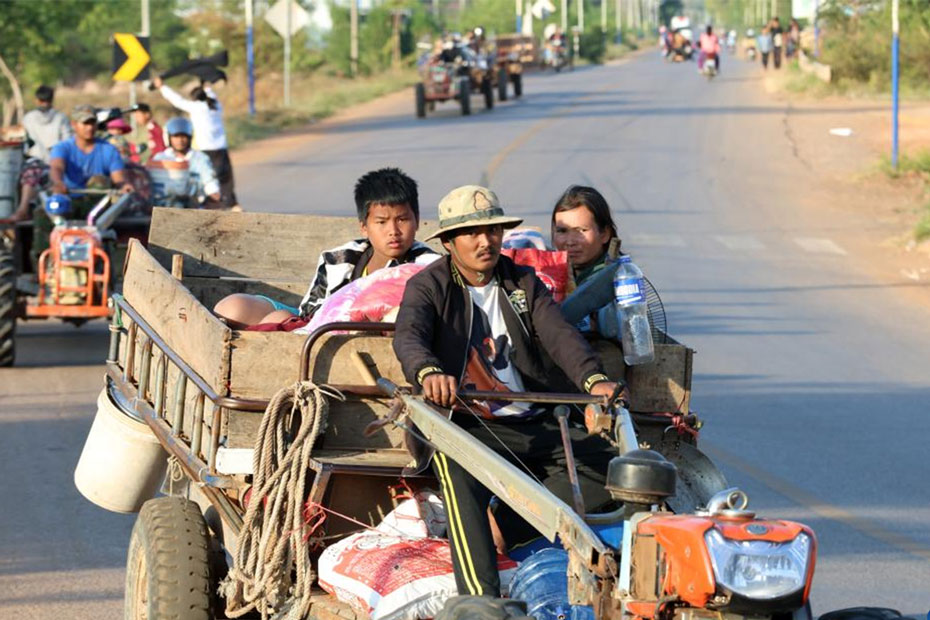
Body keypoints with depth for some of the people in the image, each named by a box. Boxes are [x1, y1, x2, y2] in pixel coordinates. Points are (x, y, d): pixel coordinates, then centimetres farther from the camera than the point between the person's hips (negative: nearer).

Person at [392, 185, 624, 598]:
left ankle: (506, 525, -16)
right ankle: (481, 601, -48)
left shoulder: (523, 283, 14)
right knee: (457, 470, -39)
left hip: (532, 427, 5)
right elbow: (408, 336, -18)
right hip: (462, 425, -5)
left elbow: (559, 334, -2)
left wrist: (593, 379, -24)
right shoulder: (428, 287, 3)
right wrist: (429, 373, -43)